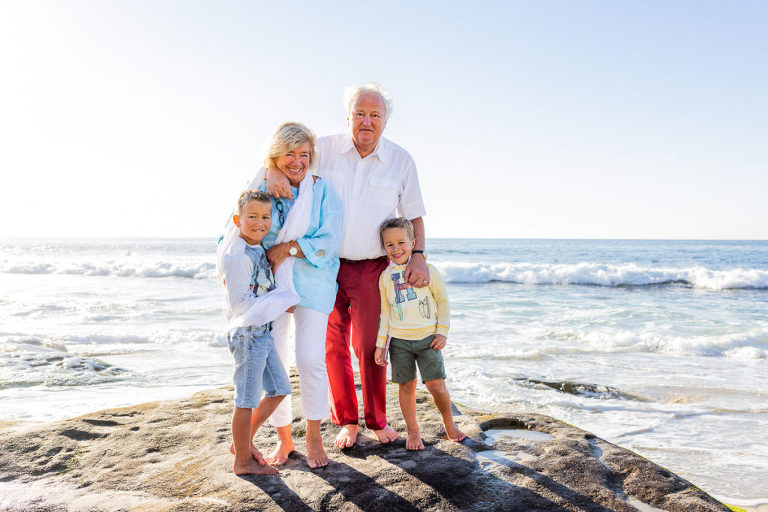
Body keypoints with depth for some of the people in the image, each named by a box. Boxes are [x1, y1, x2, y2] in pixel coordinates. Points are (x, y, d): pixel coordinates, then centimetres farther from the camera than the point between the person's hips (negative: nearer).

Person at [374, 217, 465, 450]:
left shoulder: (428, 271, -5)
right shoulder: (385, 277, 2)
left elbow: (443, 302, 3)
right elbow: (385, 312, 9)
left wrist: (442, 332, -3)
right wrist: (380, 344, 7)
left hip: (427, 338, -2)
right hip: (399, 341, 2)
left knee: (436, 385, -5)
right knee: (406, 387, 6)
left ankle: (449, 424, 20)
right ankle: (413, 432, 22)